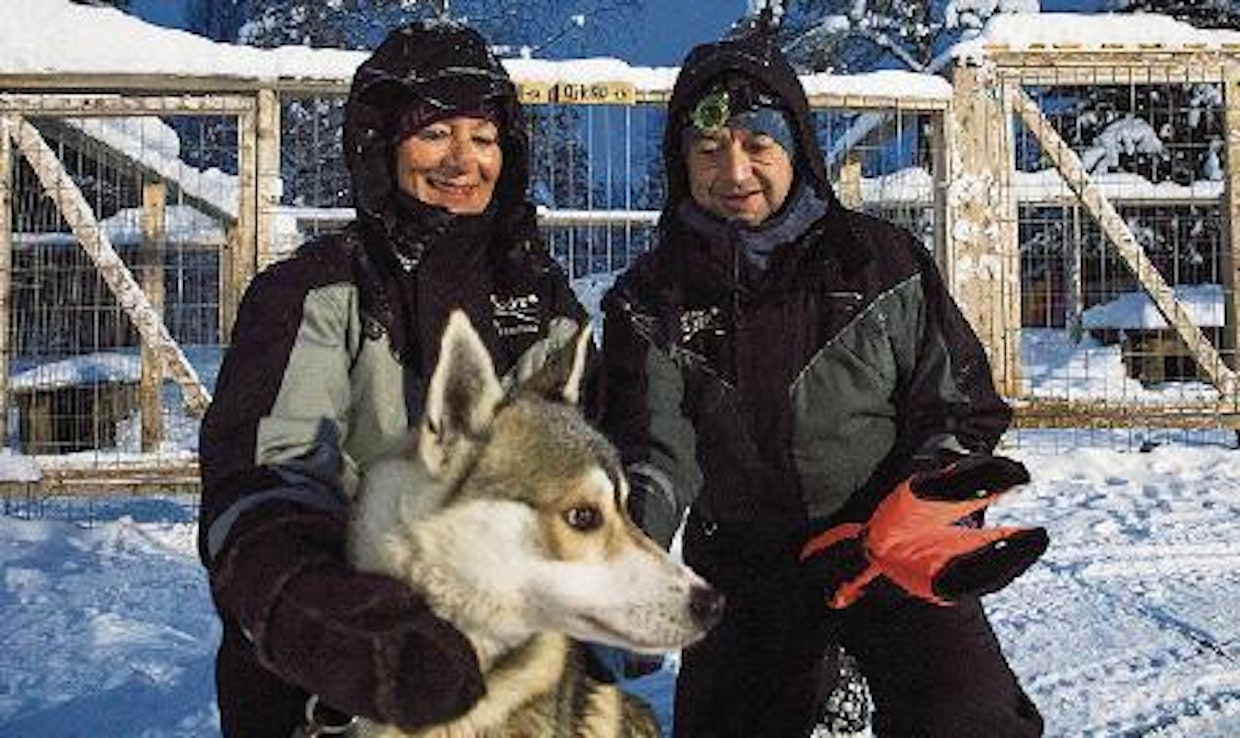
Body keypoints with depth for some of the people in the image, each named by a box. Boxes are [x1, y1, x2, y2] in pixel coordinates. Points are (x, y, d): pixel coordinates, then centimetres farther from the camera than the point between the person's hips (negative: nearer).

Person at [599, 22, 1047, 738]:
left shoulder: (882, 261, -3)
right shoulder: (651, 298, -2)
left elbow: (959, 404, 1)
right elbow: (652, 446, -12)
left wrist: (922, 504, -18)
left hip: (897, 552, -2)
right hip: (743, 567, 2)